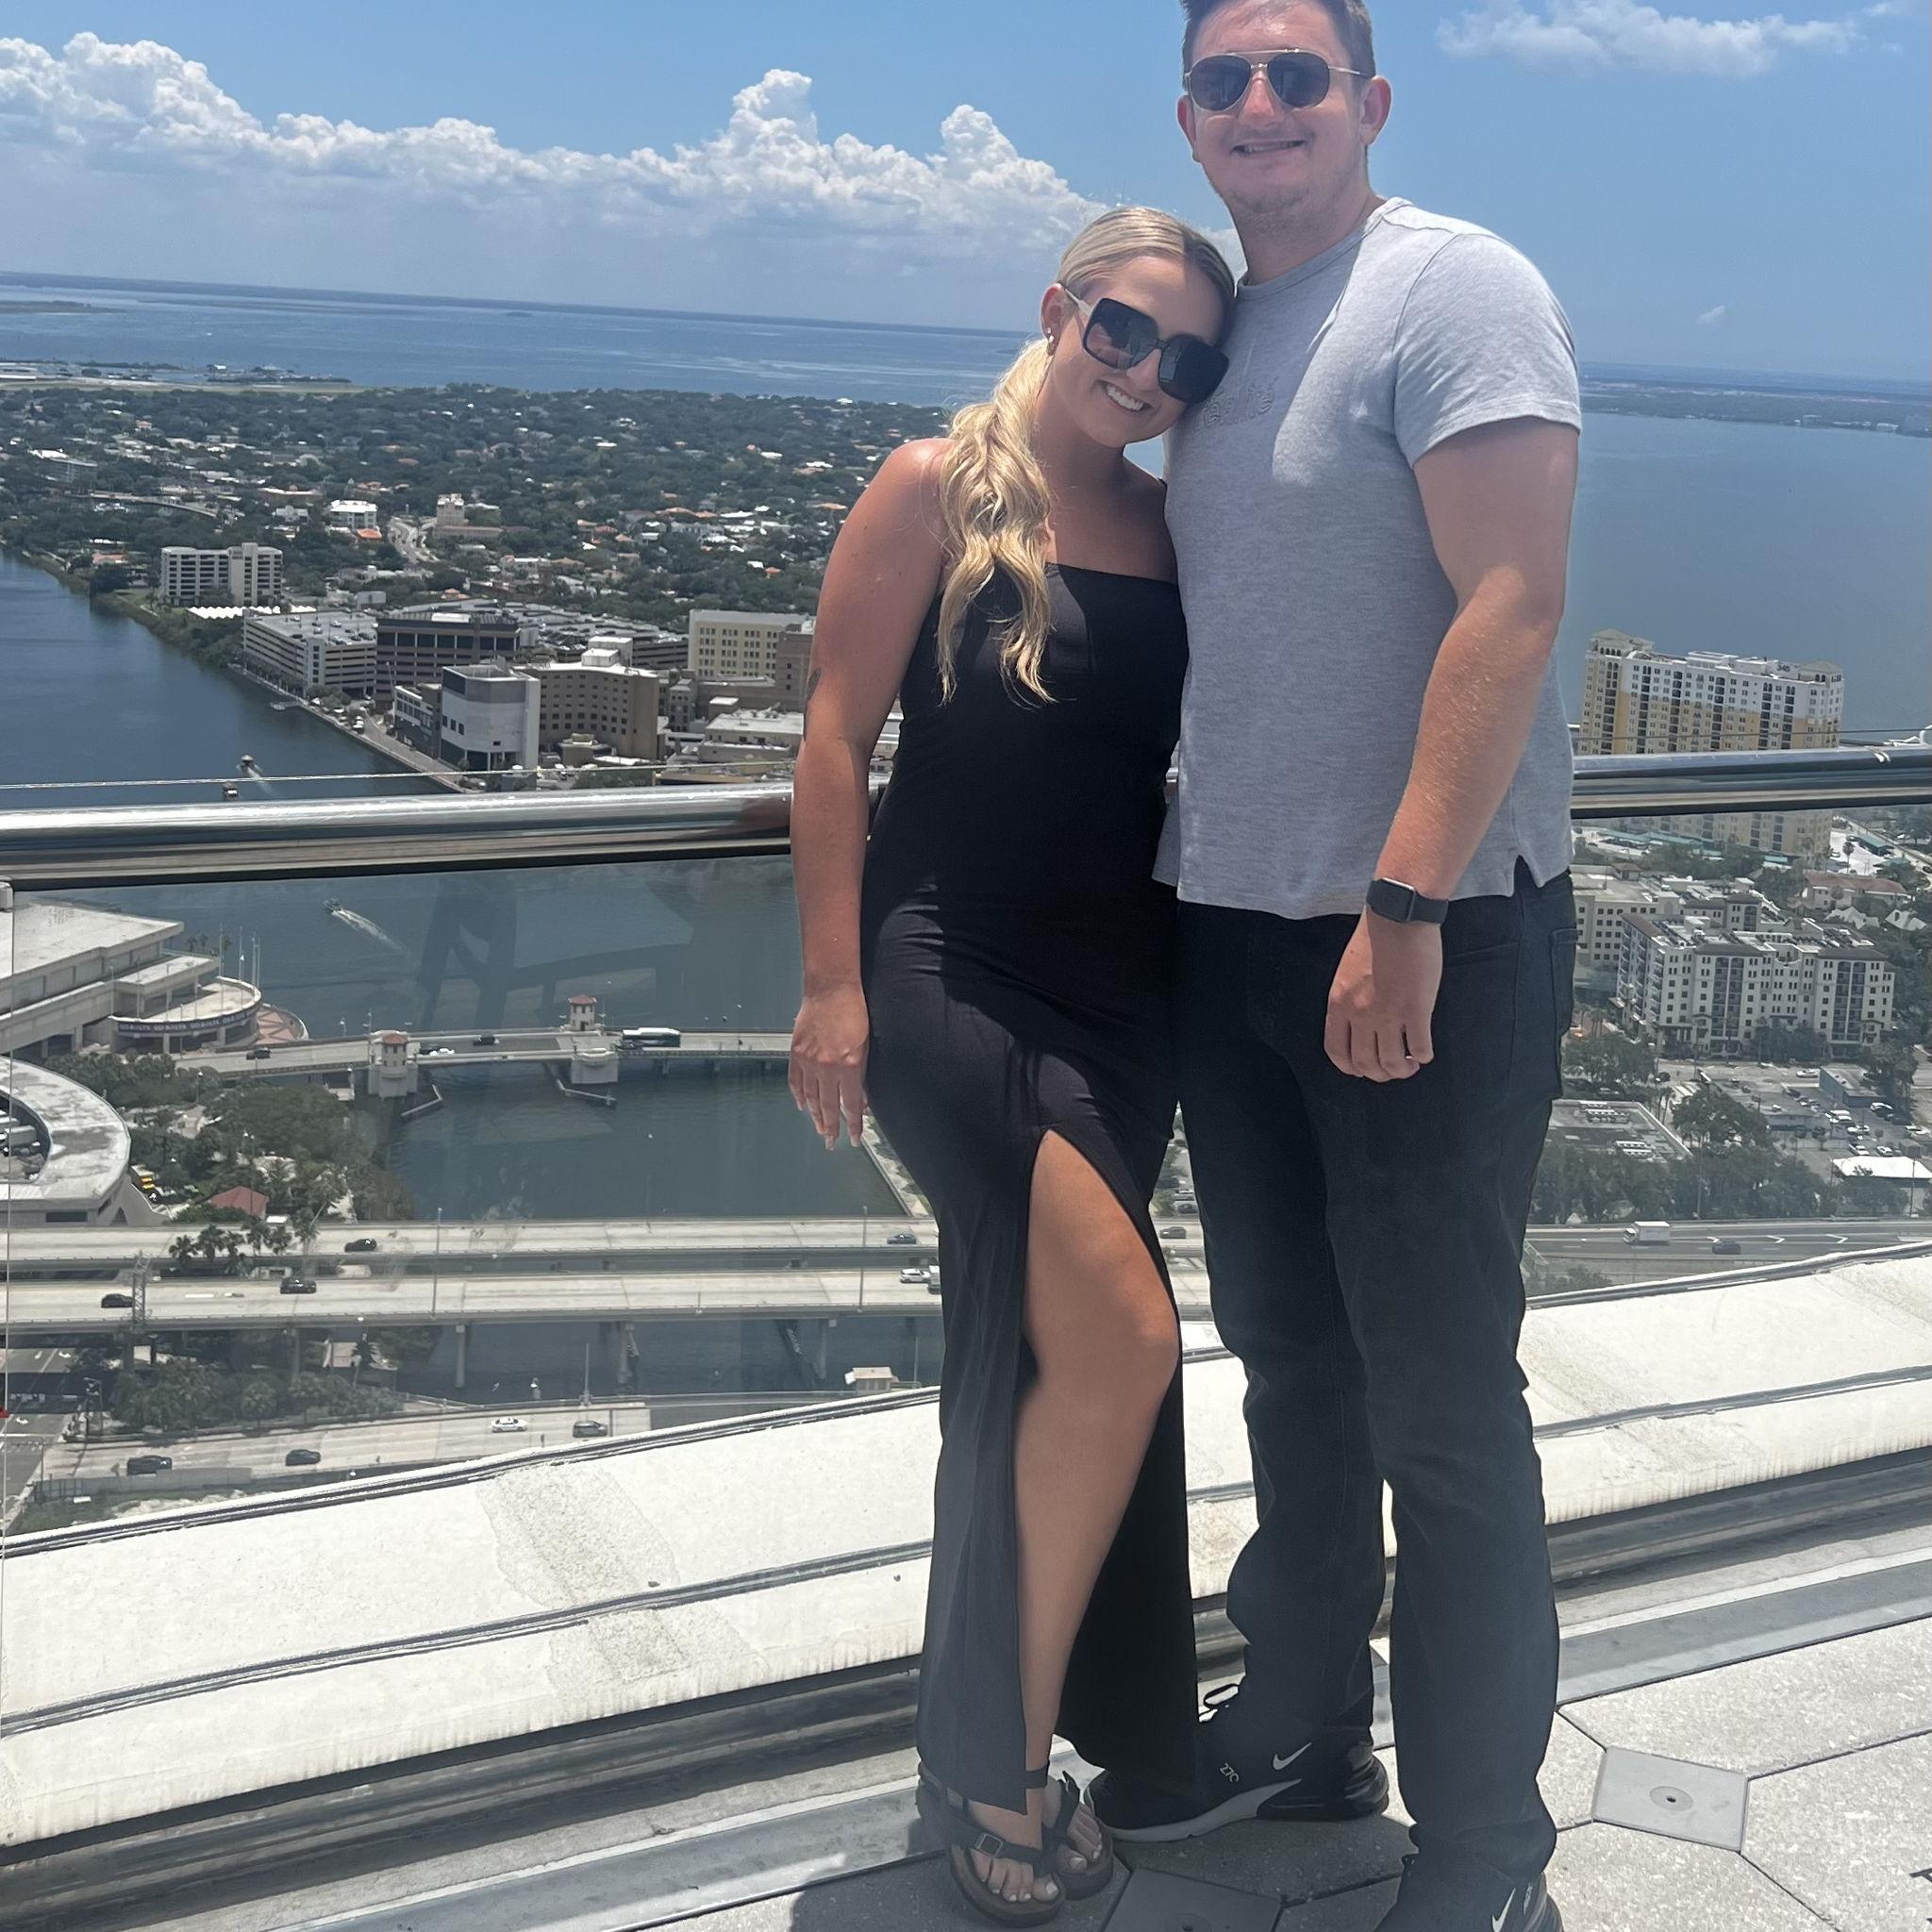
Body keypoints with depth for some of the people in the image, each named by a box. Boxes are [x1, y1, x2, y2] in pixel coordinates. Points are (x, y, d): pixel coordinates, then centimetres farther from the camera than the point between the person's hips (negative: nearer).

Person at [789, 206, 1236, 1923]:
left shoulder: (1174, 535, 10)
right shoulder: (939, 489, -4)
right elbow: (836, 735, -7)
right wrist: (833, 981, -11)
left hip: (1121, 989, 6)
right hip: (951, 966, -6)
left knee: (1030, 1358, 14)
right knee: (1122, 1337, -19)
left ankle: (989, 1745, 32)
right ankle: (1010, 1760, 0)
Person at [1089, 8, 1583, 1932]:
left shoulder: (1451, 289, -10)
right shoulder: (1219, 330, 14)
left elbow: (1510, 605, -19)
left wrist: (1406, 908, -24)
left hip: (1427, 939, -7)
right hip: (1234, 927, 8)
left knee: (1437, 1403, 1)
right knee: (1289, 1360, 17)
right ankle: (1303, 1725, 35)